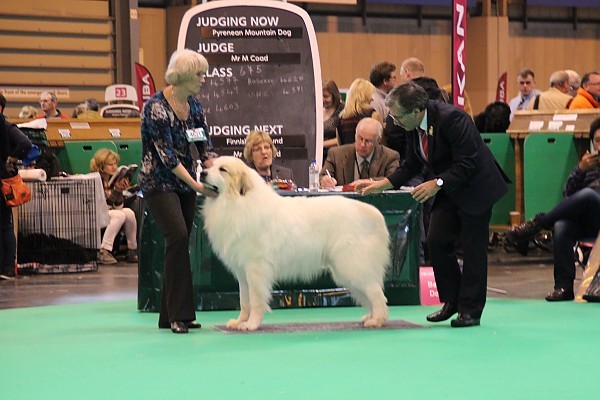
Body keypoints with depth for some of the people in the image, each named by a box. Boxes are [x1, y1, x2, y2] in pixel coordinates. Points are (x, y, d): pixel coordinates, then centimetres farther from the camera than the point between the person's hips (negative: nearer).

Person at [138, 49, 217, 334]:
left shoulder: (194, 106, 6)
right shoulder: (156, 107, -16)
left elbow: (204, 148, 4)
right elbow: (167, 154, -20)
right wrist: (198, 186, -22)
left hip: (185, 184, 7)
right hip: (158, 183, -7)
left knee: (179, 244, 5)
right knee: (178, 236, -22)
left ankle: (170, 316, 11)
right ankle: (179, 314, -19)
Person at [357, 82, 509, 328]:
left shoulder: (451, 118, -27)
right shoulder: (413, 127, -2)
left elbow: (467, 164, -26)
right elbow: (411, 166, 9)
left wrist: (437, 183, -33)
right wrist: (379, 185, 0)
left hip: (475, 187, -8)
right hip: (448, 190, 8)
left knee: (473, 248, -3)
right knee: (436, 241, 0)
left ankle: (471, 310, 5)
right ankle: (452, 300, 14)